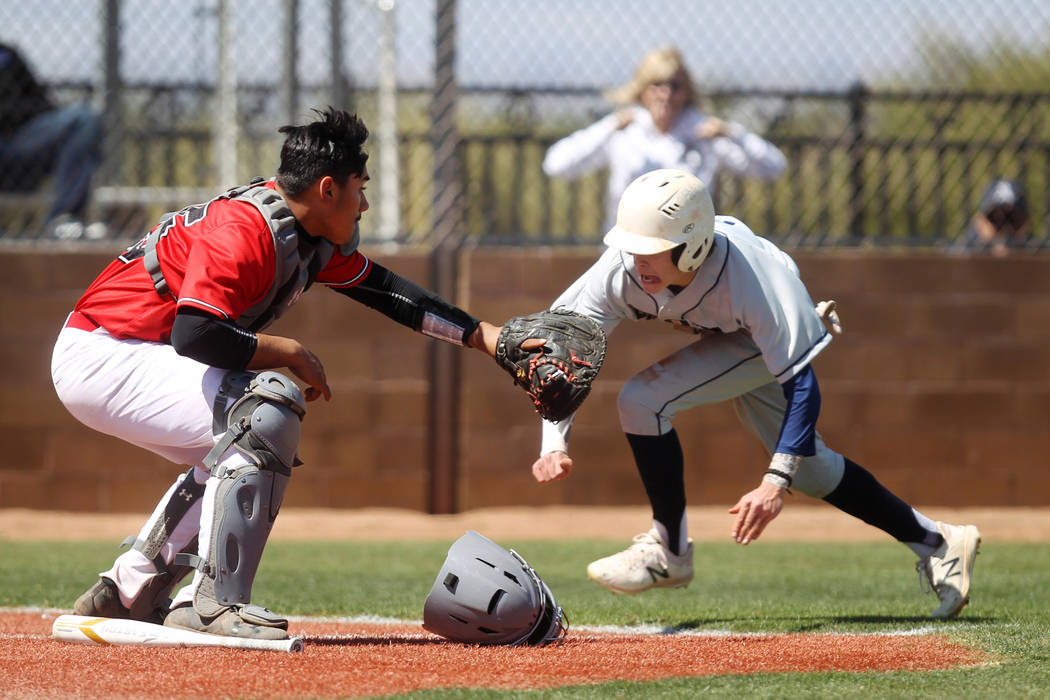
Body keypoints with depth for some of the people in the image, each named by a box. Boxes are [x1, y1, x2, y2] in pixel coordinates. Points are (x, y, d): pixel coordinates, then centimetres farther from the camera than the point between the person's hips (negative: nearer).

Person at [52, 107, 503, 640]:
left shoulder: (315, 234, 7)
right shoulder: (245, 231, -24)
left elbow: (385, 289, 19)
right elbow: (195, 335, -34)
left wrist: (482, 335, 16)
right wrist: (291, 353, -21)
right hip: (97, 359, -10)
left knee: (252, 453, 22)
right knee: (268, 410, -23)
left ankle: (130, 595, 24)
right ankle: (216, 604, -24)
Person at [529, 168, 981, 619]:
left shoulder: (750, 277, -42)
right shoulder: (621, 270, -30)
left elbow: (801, 387, -40)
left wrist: (775, 483, -47)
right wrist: (554, 444, -39)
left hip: (774, 341, -7)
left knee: (643, 399, -25)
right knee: (807, 469, 19)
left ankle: (668, 550, -10)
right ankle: (935, 543, 35)